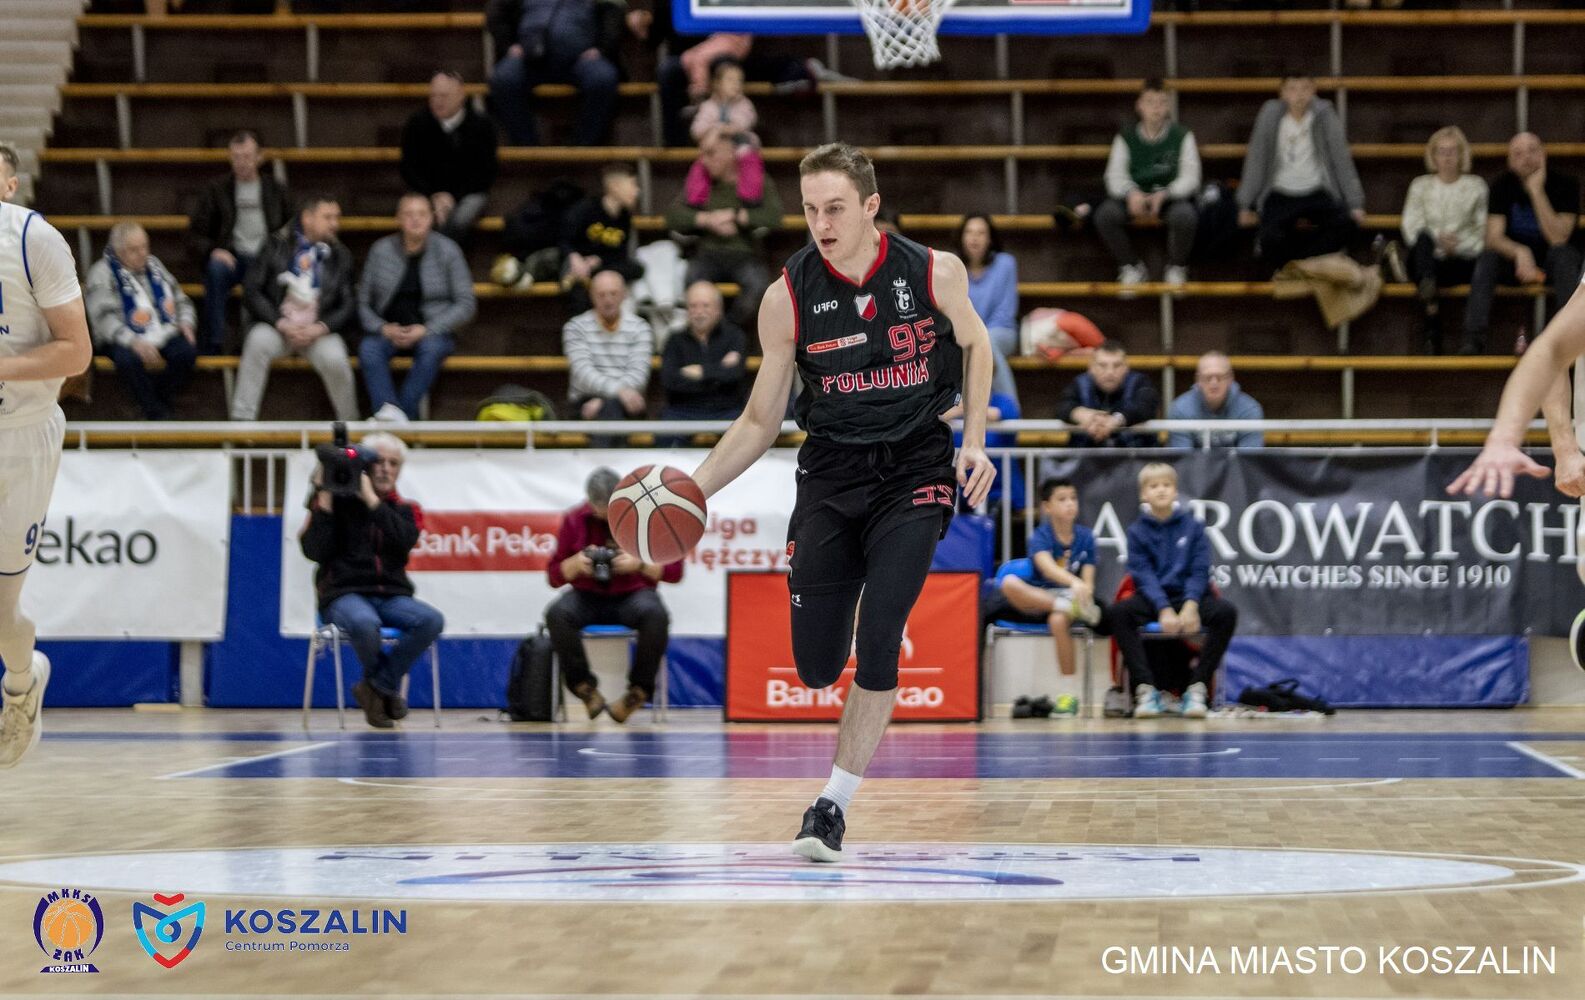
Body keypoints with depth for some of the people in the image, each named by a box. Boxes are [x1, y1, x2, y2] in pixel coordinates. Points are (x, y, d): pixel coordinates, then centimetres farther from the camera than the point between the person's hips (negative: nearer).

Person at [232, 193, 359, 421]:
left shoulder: (340, 255, 9)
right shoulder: (277, 246, 5)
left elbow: (349, 305, 6)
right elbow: (253, 291, -1)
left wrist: (320, 328, -12)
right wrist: (281, 323, -14)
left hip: (319, 331, 0)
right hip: (279, 325, 0)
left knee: (335, 360, -30)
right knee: (258, 340, -33)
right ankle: (241, 419, -27)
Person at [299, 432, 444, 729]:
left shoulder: (405, 511, 14)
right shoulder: (336, 501, 5)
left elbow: (404, 541, -10)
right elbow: (314, 551, -7)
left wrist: (371, 499, -12)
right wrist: (324, 500, -9)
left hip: (392, 596, 3)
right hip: (344, 594, -3)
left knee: (432, 620, -29)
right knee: (364, 623, -40)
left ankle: (378, 686, -12)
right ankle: (387, 687, -8)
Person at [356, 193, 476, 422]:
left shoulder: (447, 250, 0)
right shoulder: (381, 250, 5)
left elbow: (466, 304, -2)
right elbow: (363, 302, 7)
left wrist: (426, 330, -13)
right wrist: (383, 328, -14)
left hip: (433, 332, -1)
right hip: (389, 331, 1)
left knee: (431, 348, -36)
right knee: (368, 349, -31)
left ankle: (405, 413, -41)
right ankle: (387, 410, -50)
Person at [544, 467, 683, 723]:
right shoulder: (574, 520, 3)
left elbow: (674, 570, -1)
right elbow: (554, 576, 6)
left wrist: (640, 565, -18)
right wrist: (576, 562, -15)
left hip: (632, 595, -1)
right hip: (587, 598, 1)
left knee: (656, 615, -36)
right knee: (557, 614, -32)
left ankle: (639, 690, -19)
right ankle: (584, 688, -20)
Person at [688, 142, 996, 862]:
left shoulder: (935, 272, -10)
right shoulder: (788, 297, -8)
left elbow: (973, 345, 12)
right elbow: (760, 422, 0)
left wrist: (974, 442, -1)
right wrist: (695, 487, -13)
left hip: (915, 466, -2)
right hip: (831, 471, 2)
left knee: (876, 643, -16)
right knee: (816, 667, -1)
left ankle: (835, 803, -1)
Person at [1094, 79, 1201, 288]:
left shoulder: (1182, 136, -2)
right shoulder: (1125, 139, 2)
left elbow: (1190, 177, -9)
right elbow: (1115, 176, -7)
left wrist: (1163, 195, -29)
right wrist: (1131, 193, -31)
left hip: (1171, 199, -2)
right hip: (1135, 199, 2)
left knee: (1185, 215, -36)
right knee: (1105, 213, -27)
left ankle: (1176, 268, -5)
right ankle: (1131, 267, -3)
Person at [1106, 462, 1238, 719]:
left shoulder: (1193, 526, 3)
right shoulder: (1137, 531, 2)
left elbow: (1199, 571, -3)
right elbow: (1144, 575, -7)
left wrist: (1190, 606, -22)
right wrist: (1164, 609, -24)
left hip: (1189, 597, 0)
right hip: (1153, 599, 0)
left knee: (1226, 612, -29)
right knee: (1117, 613, -31)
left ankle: (1197, 687, -23)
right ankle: (1145, 687, -27)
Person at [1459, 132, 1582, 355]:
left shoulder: (1565, 183, -13)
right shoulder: (1503, 184, -6)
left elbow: (1558, 238, -23)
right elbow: (1493, 237, -16)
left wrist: (1536, 192, -28)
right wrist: (1520, 253, -38)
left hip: (1551, 262, -2)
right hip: (1513, 261, 2)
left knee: (1565, 254, -34)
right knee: (1487, 256, -28)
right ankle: (1474, 339, -37)